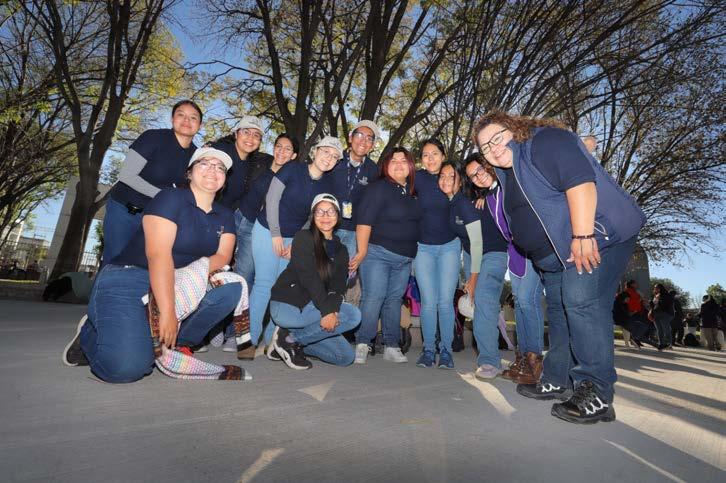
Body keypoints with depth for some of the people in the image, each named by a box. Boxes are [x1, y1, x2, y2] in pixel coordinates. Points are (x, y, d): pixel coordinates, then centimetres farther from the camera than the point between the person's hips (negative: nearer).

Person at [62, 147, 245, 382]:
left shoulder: (225, 216, 9)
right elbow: (157, 254, -21)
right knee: (127, 366, -28)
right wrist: (167, 311, -29)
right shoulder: (171, 198, -10)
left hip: (180, 286, 6)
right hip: (128, 281, -6)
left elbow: (223, 255, -3)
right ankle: (90, 334, 8)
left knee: (232, 288, -19)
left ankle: (176, 343, -4)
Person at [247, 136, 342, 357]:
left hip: (295, 238, 4)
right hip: (268, 230, -4)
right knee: (264, 284, -10)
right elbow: (272, 199, -11)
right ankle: (251, 340, -1)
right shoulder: (293, 169, -10)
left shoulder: (327, 185, 2)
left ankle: (270, 340, 10)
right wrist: (276, 234, -12)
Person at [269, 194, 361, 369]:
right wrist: (327, 310, -28)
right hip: (287, 305, -7)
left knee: (346, 357, 4)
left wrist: (333, 309, -22)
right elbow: (308, 277, -19)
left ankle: (293, 340, 8)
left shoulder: (341, 250, 11)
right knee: (353, 315, -21)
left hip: (312, 309, 7)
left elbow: (339, 287, -1)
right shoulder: (304, 238, -6)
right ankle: (290, 339, -11)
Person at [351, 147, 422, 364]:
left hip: (404, 258, 6)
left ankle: (391, 346, 17)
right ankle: (362, 344, 2)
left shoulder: (413, 191, 11)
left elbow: (414, 221, 21)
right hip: (378, 253, -6)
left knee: (394, 299, 9)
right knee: (373, 298, -9)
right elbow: (364, 222, -15)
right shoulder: (378, 188, -8)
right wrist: (362, 252, -19)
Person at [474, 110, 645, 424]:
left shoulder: (546, 141, -12)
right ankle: (557, 381, 20)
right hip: (557, 254, 10)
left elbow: (580, 180, -26)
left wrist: (582, 236, -31)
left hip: (596, 237, -10)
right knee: (558, 311, 11)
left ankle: (596, 394, -12)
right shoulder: (507, 173, 16)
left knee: (581, 303, -19)